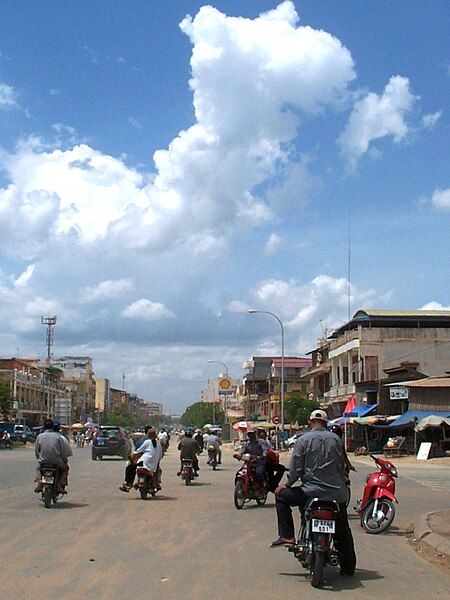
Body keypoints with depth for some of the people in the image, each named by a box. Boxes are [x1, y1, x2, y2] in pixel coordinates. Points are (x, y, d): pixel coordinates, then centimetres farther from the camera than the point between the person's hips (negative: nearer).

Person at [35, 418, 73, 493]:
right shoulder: (59, 437, -6)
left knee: (39, 469, 36)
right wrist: (65, 461, 12)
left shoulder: (39, 436, 0)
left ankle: (39, 483, 13)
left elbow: (36, 451, 7)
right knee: (65, 468, 28)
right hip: (57, 463, -2)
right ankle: (60, 486, 10)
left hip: (43, 462, 2)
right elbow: (64, 451, -4)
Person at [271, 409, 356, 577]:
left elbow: (295, 468, -7)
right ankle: (348, 567, 23)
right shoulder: (336, 439, 5)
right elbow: (342, 467, 10)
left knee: (282, 495, 15)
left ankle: (288, 536, 9)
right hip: (336, 493, 4)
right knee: (343, 531, 19)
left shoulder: (303, 440, -5)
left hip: (311, 491, -3)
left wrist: (287, 484, 9)